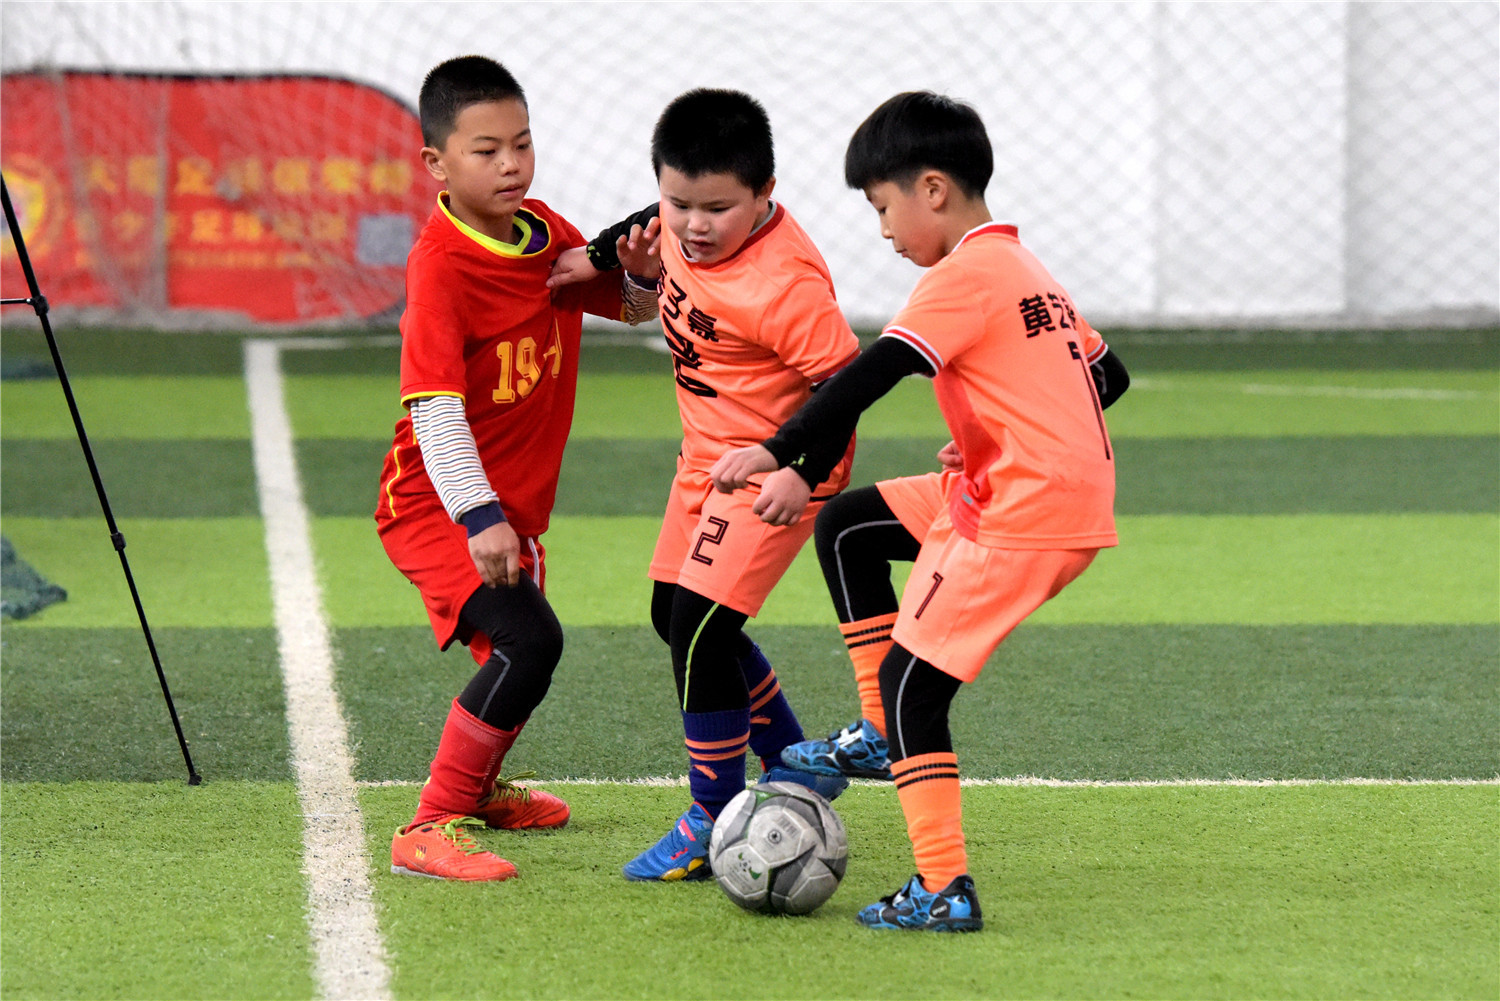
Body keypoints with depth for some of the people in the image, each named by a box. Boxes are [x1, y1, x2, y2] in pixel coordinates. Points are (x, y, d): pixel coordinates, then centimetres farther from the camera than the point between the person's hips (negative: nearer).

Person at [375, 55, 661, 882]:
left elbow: (631, 307, 17)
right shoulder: (440, 265, -22)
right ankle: (429, 830, -21)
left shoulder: (544, 236, 2)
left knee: (518, 655, 24)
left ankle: (477, 789, 52)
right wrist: (479, 517, -39)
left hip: (514, 503, 9)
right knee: (529, 641, -25)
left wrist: (643, 276, -8)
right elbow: (435, 410, -29)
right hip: (438, 504, -9)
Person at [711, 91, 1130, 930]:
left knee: (911, 680, -6)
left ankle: (945, 892, -10)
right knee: (849, 527, 19)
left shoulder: (965, 275, -13)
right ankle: (882, 734, 19)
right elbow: (1108, 374, 22)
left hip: (1020, 516, -10)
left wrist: (779, 453, -24)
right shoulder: (1027, 271, 17)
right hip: (1070, 491, 10)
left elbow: (872, 374, -22)